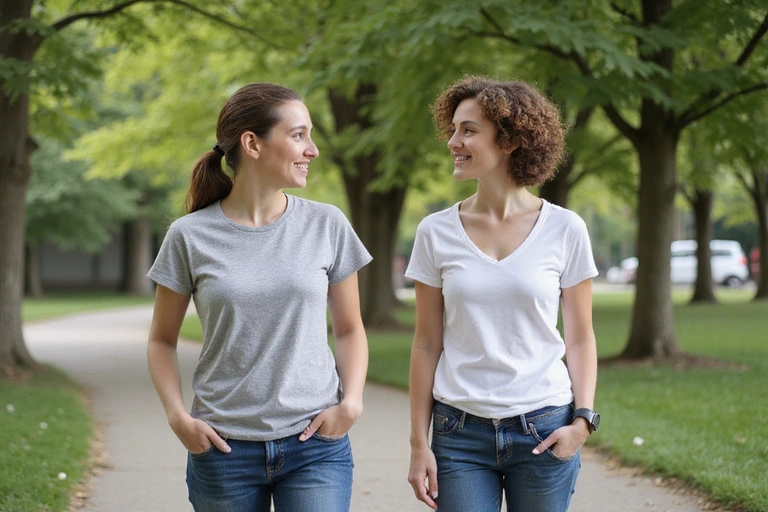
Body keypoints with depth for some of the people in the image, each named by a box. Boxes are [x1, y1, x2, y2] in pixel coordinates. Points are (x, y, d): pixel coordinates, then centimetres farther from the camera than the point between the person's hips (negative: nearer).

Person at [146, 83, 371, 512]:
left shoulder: (327, 226, 2)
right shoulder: (191, 236, -1)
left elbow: (349, 329, 11)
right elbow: (162, 340, 9)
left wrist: (352, 402, -5)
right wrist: (178, 416, -6)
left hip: (316, 446, 0)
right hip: (224, 449, 0)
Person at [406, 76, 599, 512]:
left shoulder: (565, 230, -1)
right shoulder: (436, 232, 1)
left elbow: (580, 338, 5)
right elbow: (427, 345, 4)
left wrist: (582, 420, -8)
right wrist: (419, 443, 1)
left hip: (542, 430, -1)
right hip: (460, 433, 1)